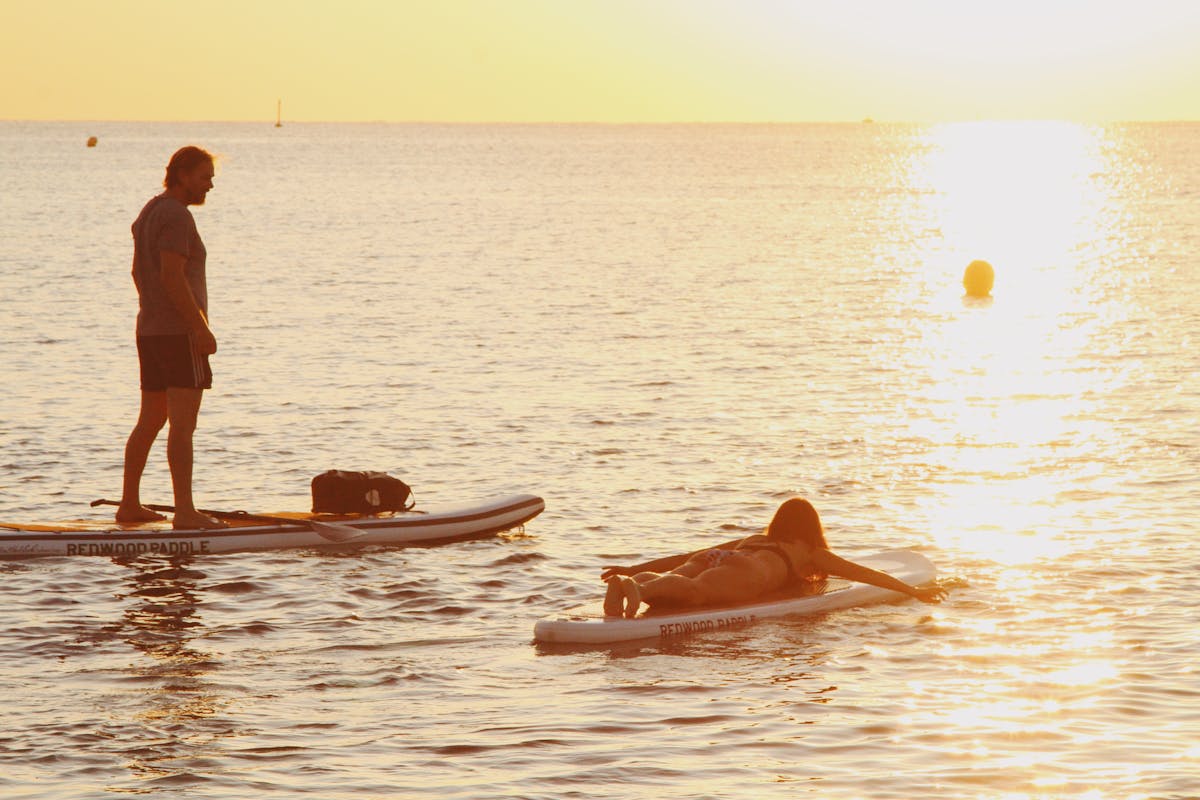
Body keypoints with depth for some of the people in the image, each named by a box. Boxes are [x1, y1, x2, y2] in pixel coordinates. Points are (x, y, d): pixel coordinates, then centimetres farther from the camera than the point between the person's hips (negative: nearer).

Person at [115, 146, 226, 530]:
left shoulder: (148, 213, 16)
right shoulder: (176, 216, -14)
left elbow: (139, 272, 22)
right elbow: (172, 276, -22)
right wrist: (201, 328, -21)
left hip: (149, 330, 10)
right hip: (180, 333, -10)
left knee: (150, 421, 16)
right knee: (183, 423, -12)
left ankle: (129, 504, 20)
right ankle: (185, 511, -17)